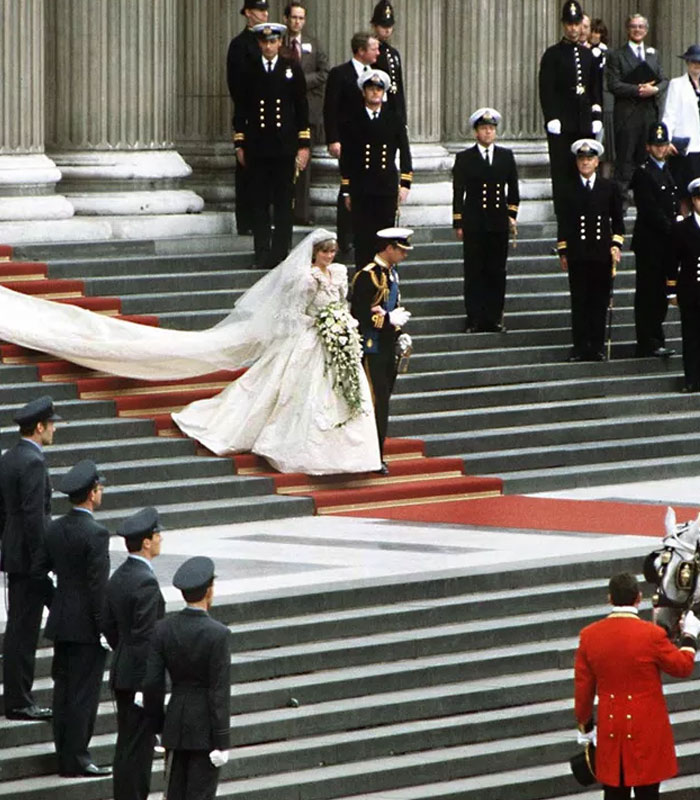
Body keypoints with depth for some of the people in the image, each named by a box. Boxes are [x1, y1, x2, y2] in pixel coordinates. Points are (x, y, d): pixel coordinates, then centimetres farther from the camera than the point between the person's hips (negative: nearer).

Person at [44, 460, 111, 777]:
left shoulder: (55, 529, 5)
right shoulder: (95, 534, -18)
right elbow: (98, 587, -19)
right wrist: (105, 628, -14)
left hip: (61, 621, 8)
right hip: (85, 626, -8)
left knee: (64, 689, 12)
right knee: (84, 692, -2)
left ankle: (65, 754, 18)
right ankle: (76, 759, 0)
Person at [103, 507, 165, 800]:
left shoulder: (118, 576, 8)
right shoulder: (145, 582, -20)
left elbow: (108, 625, 15)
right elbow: (145, 637, -23)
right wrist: (147, 684, -21)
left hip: (122, 673, 9)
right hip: (139, 677, -9)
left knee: (128, 744, 16)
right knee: (137, 746, -4)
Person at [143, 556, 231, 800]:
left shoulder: (163, 629, -3)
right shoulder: (218, 634, -17)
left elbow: (152, 683, -1)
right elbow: (219, 691, -17)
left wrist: (157, 723, 12)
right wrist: (221, 741, -13)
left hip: (176, 724, 5)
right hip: (206, 726, -5)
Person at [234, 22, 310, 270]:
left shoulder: (292, 70, 5)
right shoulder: (249, 71, 6)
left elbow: (302, 109, 6)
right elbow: (241, 109, 9)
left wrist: (304, 145, 0)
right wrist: (240, 144, 4)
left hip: (284, 146, -1)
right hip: (257, 146, 1)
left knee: (283, 203, 1)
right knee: (259, 203, 2)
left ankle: (280, 252, 5)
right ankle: (262, 255, 6)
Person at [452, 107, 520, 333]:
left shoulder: (506, 156, 11)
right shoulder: (465, 158, 4)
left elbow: (513, 189, 15)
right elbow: (458, 193, 3)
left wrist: (512, 215, 6)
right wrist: (458, 223, -2)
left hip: (498, 223, 2)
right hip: (474, 223, -2)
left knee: (497, 272, 3)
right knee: (474, 272, -1)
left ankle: (494, 318, 8)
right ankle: (475, 319, 2)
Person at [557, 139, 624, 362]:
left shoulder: (609, 188, 9)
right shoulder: (569, 189, 5)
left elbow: (617, 220, 13)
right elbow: (563, 222, 6)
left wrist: (616, 245, 1)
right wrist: (562, 251, 2)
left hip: (602, 253, 1)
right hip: (577, 255, -1)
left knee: (599, 301, 2)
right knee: (579, 302, -1)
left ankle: (597, 347, 6)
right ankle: (580, 346, 2)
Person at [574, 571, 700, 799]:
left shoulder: (589, 635, -4)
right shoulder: (652, 634, -16)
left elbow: (583, 688, 4)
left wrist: (585, 727, 17)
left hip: (611, 729, 3)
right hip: (647, 729, -3)